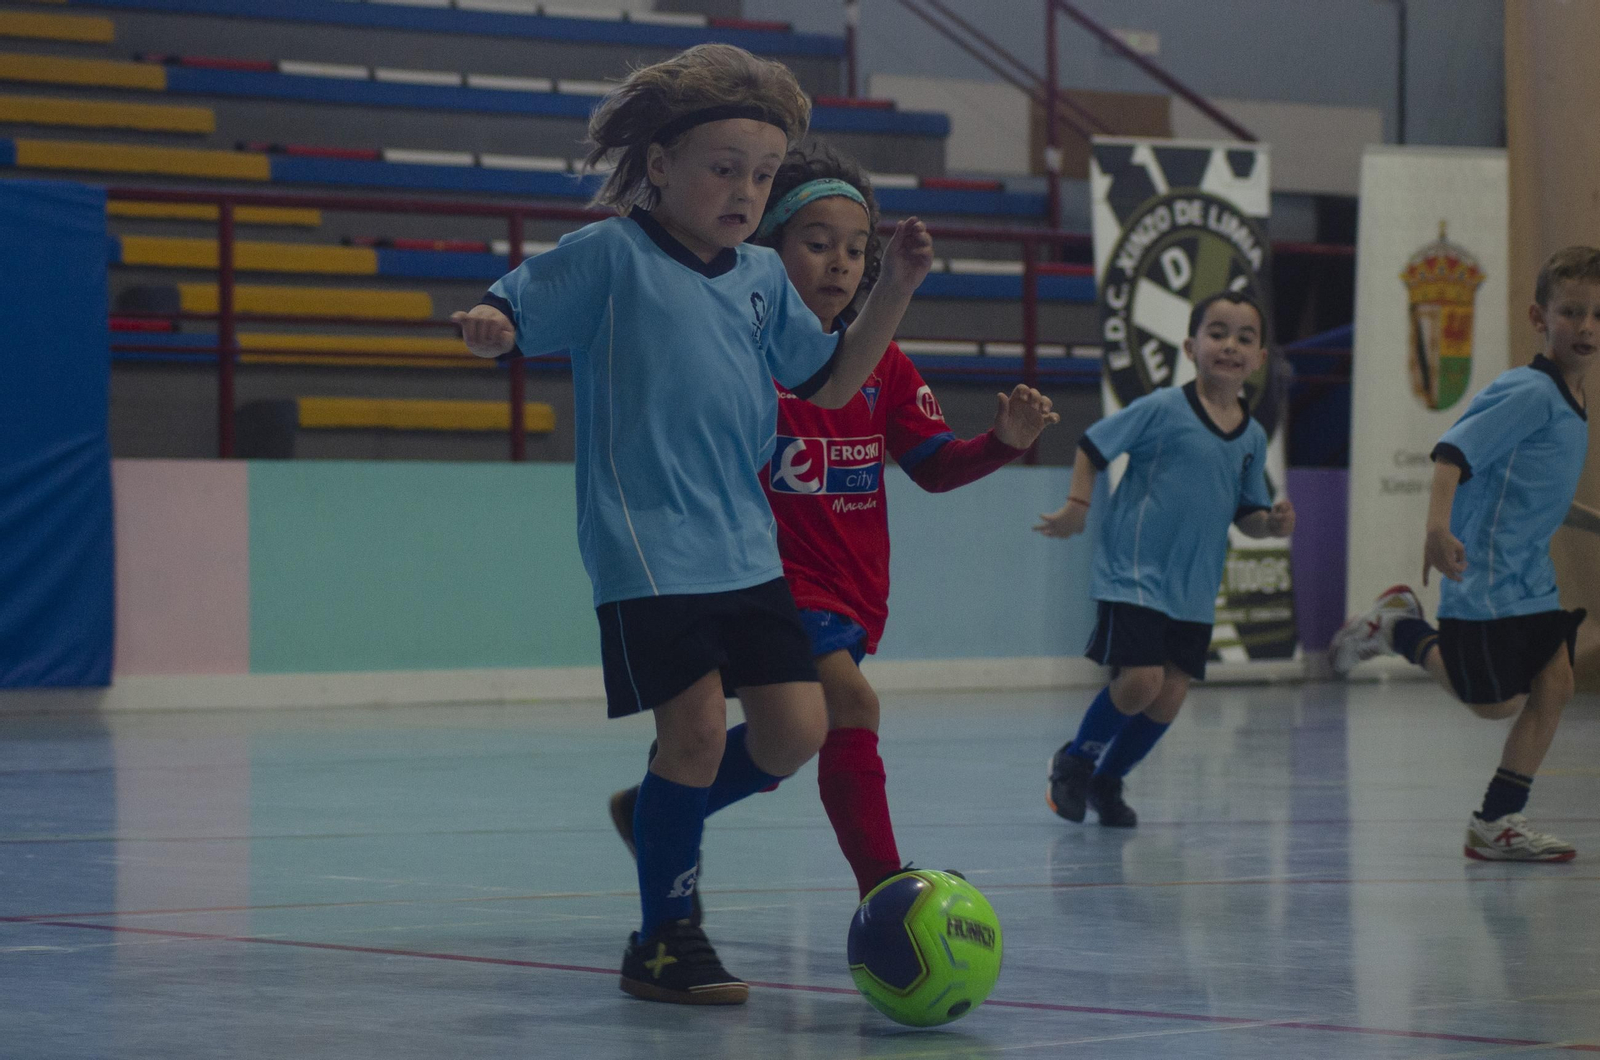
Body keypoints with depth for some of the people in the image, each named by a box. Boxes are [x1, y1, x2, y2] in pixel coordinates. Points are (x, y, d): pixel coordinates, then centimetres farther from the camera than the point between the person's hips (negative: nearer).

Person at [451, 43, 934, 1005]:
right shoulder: (609, 255, -4)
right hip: (647, 546, -7)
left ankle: (665, 822, 29)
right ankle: (664, 941, 3)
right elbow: (510, 318, -5)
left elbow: (830, 381, 22)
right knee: (698, 726, -12)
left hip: (744, 546, 7)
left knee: (796, 726, 2)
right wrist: (485, 329, -29)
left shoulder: (764, 277, 14)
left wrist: (897, 289, 12)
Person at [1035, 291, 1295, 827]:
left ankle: (1106, 779, 26)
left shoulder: (1252, 437, 7)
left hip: (1195, 590, 6)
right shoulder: (1162, 410, -10)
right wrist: (1077, 508, -14)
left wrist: (1272, 522, -5)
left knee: (1169, 696, 3)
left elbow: (1245, 515, 15)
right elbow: (1092, 446, -4)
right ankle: (1074, 761, 10)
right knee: (1140, 680, -17)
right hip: (1134, 576, -6)